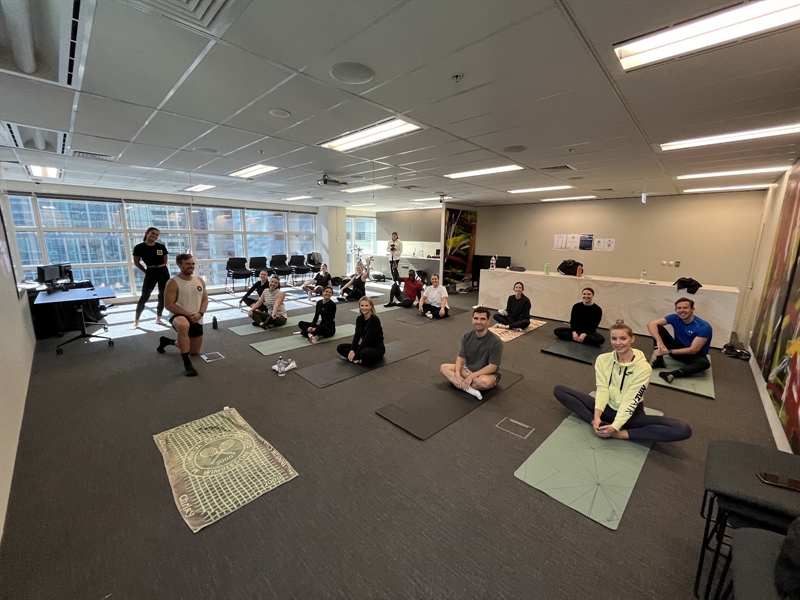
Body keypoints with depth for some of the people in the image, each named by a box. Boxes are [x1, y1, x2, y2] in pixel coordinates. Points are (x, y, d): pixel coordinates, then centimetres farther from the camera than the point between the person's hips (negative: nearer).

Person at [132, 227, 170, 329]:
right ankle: (136, 321, 9)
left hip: (163, 272, 3)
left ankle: (158, 318, 23)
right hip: (150, 273, -3)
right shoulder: (139, 247, -4)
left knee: (163, 296, 8)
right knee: (144, 296, -2)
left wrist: (161, 266, 0)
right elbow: (136, 262, 2)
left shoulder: (161, 247, 3)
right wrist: (145, 271, 1)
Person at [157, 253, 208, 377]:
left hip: (197, 320, 6)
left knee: (195, 352, 17)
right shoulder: (173, 283, -12)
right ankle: (187, 363, -36)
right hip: (179, 316, -6)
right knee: (184, 325, -47)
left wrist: (200, 313, -11)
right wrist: (188, 314, -22)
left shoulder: (200, 280, 4)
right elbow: (168, 305, -14)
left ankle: (168, 341, 46)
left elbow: (205, 299, 7)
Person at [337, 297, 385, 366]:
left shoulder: (375, 320, -20)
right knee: (340, 347, -4)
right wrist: (352, 350, -21)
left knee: (364, 353, -41)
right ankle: (361, 359, -15)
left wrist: (356, 355, -23)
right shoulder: (359, 319, 0)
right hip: (365, 346, 8)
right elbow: (357, 335, -5)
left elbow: (367, 338, -23)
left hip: (377, 348, -8)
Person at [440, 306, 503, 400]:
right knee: (444, 368, -14)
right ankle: (468, 388, -29)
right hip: (468, 369, 5)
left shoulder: (495, 342, -20)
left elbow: (492, 367, -21)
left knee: (485, 382, -40)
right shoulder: (467, 336, -5)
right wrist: (457, 374, -25)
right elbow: (460, 358, -5)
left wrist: (471, 376, -28)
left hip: (487, 373, -5)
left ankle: (462, 385, -15)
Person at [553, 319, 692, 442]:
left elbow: (630, 400, -20)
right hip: (607, 408, 2)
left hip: (631, 414, -2)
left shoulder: (643, 367, -14)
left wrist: (615, 426, -29)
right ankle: (597, 423, -24)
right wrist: (597, 415, -27)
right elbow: (602, 390, -11)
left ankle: (620, 434, -24)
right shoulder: (602, 359, -5)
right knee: (559, 390, -11)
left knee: (683, 430, -27)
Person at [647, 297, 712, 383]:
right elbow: (651, 324, -22)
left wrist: (668, 351, -33)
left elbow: (693, 350, -26)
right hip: (678, 349, 3)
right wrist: (659, 341, -38)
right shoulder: (675, 318, -11)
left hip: (694, 355, -3)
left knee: (704, 363, -39)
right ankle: (659, 360, -18)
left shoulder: (704, 327, -21)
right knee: (658, 328, -17)